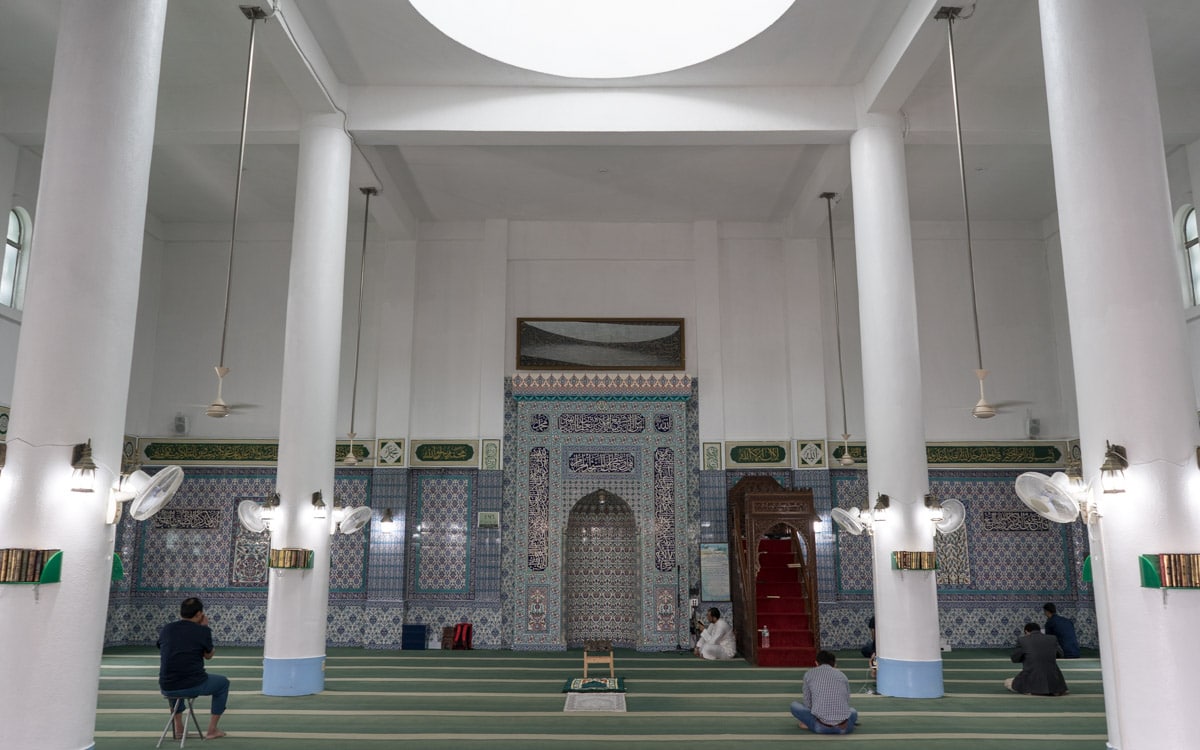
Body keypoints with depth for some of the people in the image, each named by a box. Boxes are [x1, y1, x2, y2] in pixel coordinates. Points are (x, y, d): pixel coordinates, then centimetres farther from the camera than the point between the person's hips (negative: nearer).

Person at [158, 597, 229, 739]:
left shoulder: (166, 629, 6)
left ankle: (178, 728, 35)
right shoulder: (202, 631, -5)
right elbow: (208, 655, 12)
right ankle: (212, 730, 20)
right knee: (223, 682, 24)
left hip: (166, 688, 4)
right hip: (193, 686, -4)